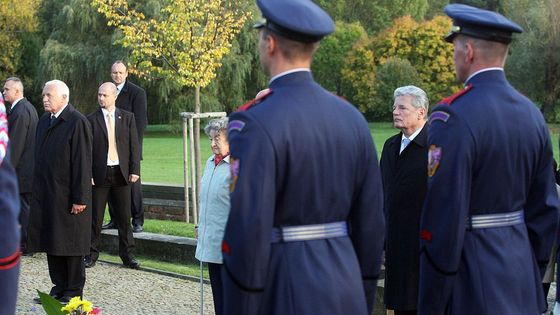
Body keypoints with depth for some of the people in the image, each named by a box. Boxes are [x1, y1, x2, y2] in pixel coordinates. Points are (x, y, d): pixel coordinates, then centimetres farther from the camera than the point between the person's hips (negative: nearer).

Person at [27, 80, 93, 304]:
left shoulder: (77, 122, -12)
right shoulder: (44, 121, 13)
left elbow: (82, 163, -15)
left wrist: (79, 198, -18)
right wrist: (37, 191, 13)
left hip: (68, 197, -8)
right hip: (46, 195, 8)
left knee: (71, 244, 1)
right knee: (51, 243, 11)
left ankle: (74, 292, 10)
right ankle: (59, 287, 21)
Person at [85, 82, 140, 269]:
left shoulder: (127, 118, 6)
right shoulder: (91, 120, 1)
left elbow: (134, 145, 4)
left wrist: (135, 170, -4)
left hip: (121, 173, 1)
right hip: (99, 173, -1)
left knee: (124, 217, 5)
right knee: (95, 217, 4)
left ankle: (127, 255, 10)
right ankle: (92, 254, 13)